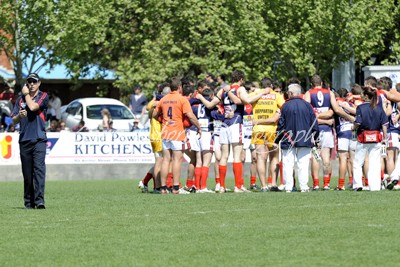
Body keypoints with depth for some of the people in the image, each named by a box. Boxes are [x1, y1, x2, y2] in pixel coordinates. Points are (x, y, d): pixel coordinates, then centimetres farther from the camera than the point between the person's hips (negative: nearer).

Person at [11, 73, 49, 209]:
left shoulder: (43, 96, 5)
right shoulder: (20, 99, 16)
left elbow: (33, 107, -14)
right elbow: (14, 121, 14)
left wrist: (26, 94, 2)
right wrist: (19, 115, -8)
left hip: (39, 140, -4)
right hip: (24, 140, 4)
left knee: (39, 168, -16)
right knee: (27, 173, 5)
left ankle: (39, 201, -23)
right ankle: (28, 202, 9)